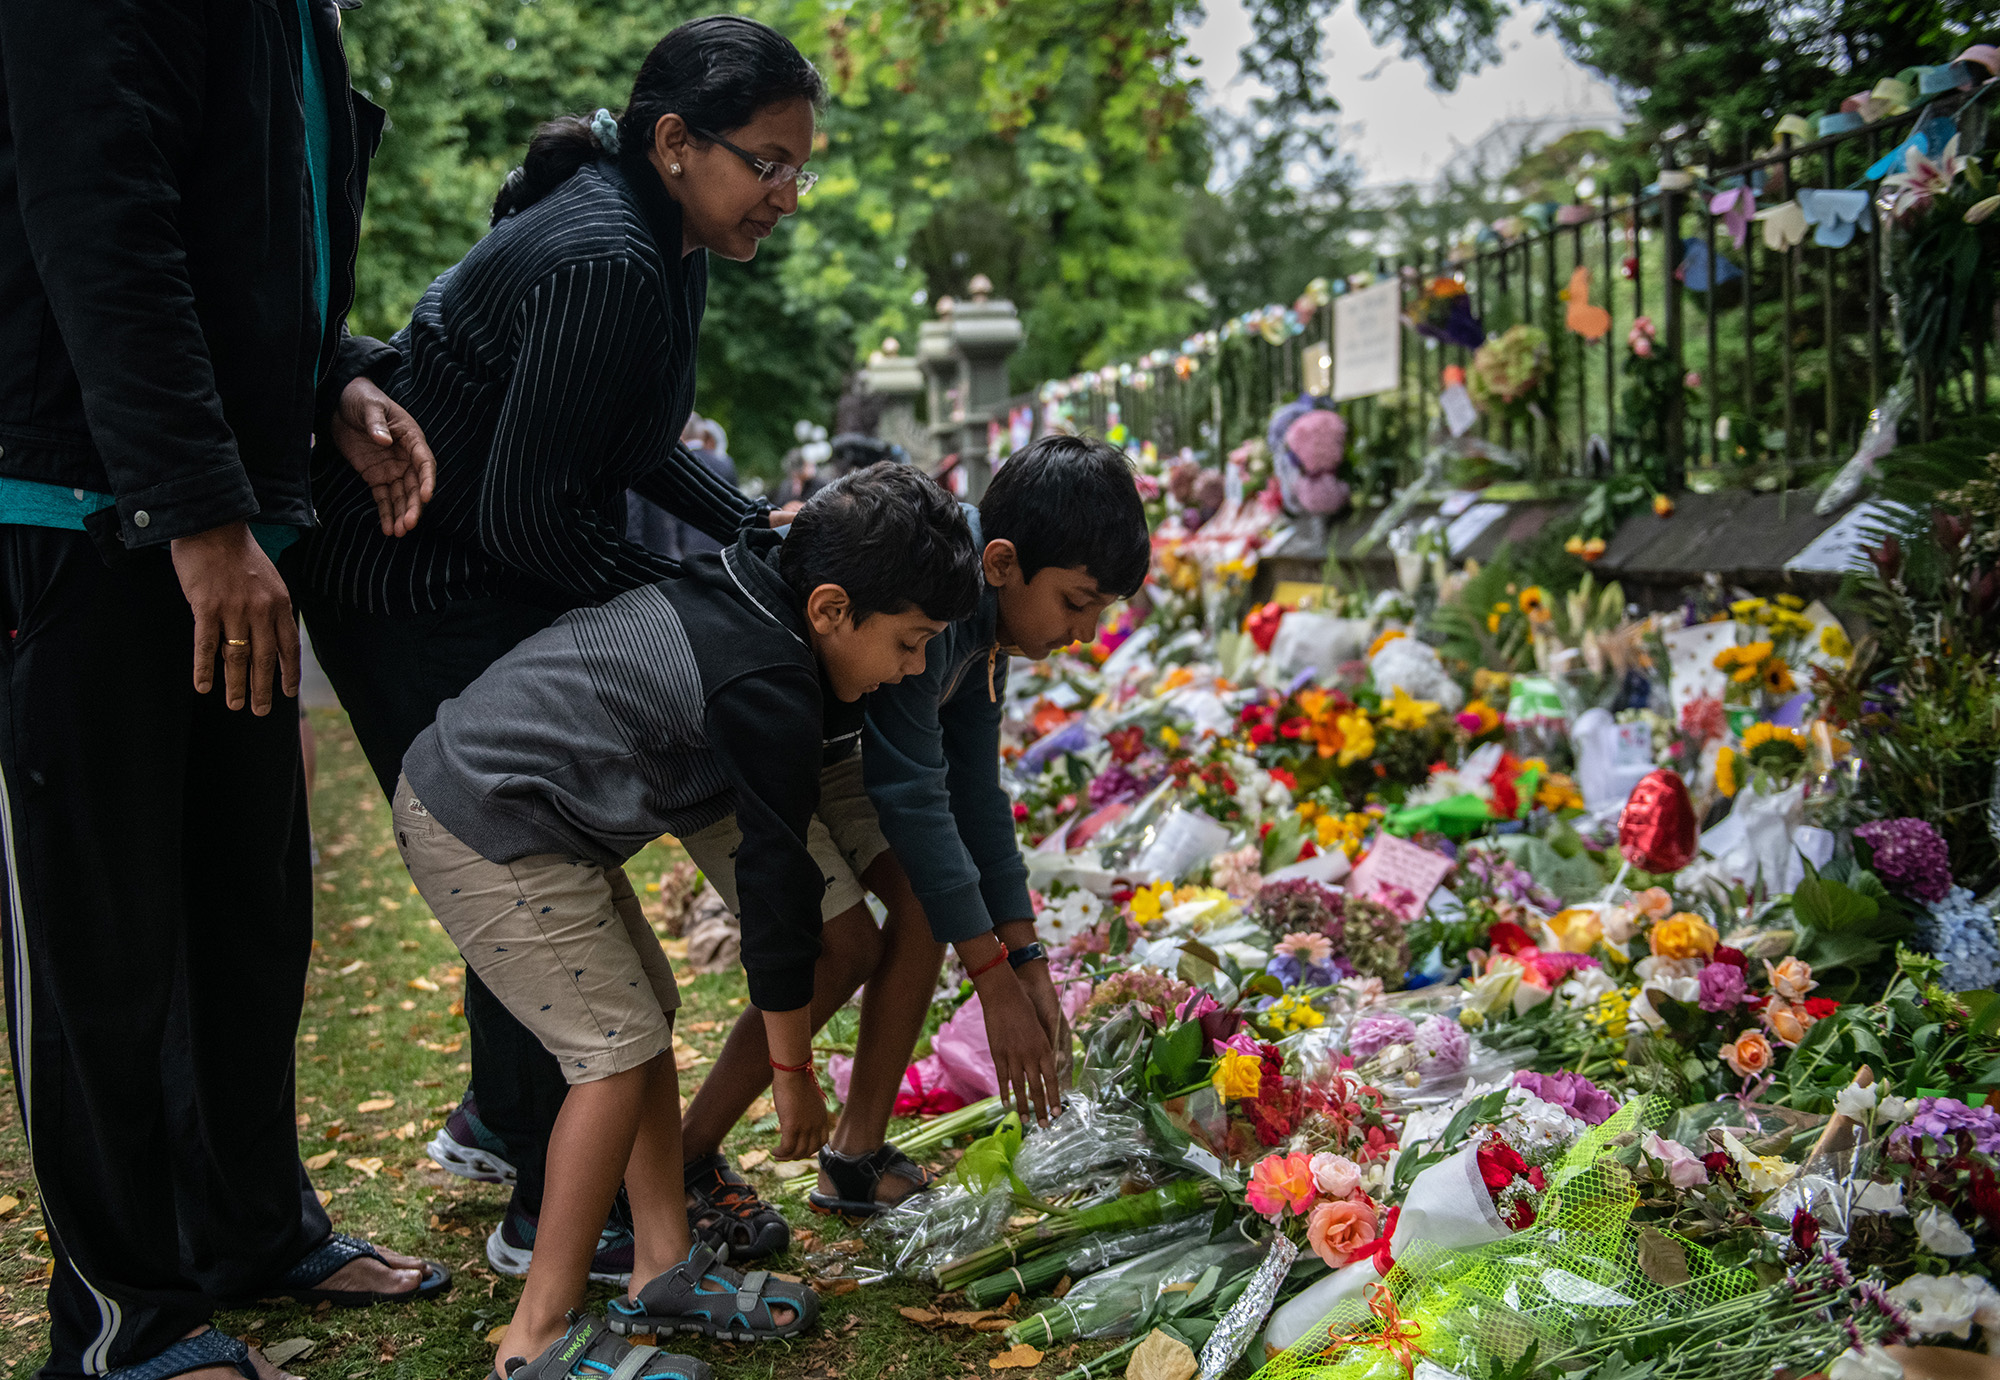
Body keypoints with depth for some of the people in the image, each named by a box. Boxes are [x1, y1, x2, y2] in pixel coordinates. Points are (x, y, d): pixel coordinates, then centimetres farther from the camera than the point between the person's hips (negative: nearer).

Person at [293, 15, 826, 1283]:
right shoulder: (603, 265, -28)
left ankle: (497, 1121, 38)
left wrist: (754, 525, 1)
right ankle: (552, 1217, 8)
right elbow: (522, 513, -28)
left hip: (495, 584, 10)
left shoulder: (662, 242, 3)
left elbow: (636, 443, 14)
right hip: (414, 595, -10)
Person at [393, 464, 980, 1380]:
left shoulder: (739, 591, 3)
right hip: (483, 834, -10)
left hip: (470, 779, 10)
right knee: (619, 1047, -9)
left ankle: (663, 1271, 19)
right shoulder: (767, 691, -21)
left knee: (647, 1008, 12)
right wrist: (793, 1071, -4)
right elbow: (776, 881, -14)